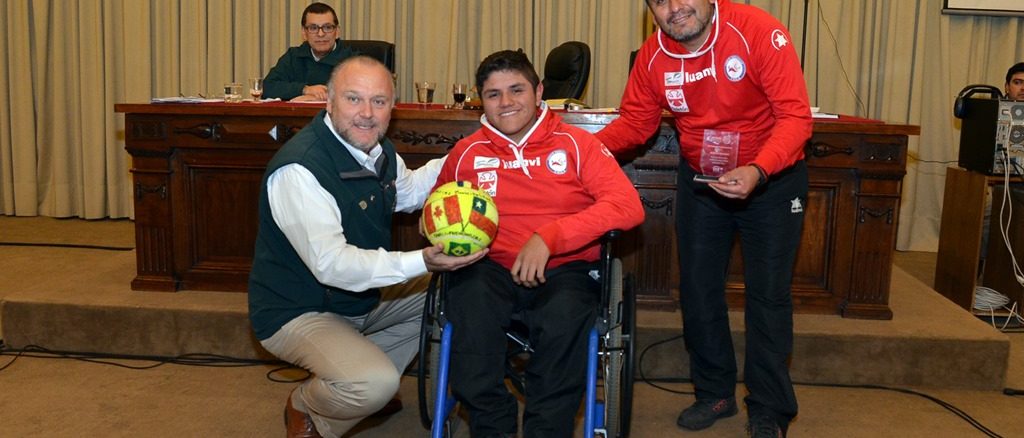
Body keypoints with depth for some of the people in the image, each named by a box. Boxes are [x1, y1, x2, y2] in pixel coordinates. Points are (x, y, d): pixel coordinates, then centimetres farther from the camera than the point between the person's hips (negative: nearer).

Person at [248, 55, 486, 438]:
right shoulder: (298, 168, -28)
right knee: (375, 384, -32)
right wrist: (420, 263, -43)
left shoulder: (376, 149, 0)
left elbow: (407, 191, 22)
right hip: (299, 311, -9)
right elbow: (330, 263, -36)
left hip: (362, 297, 9)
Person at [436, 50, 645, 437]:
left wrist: (548, 237, -17)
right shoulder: (466, 152, 13)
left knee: (565, 316, -35)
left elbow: (629, 207, -7)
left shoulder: (575, 144, 5)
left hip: (563, 268, -1)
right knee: (468, 302, -33)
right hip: (491, 267, 2)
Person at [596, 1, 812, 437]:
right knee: (698, 290, 10)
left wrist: (757, 172, -43)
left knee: (768, 294, 3)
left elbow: (795, 115, -28)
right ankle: (714, 392, 30)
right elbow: (634, 121, -3)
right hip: (699, 180, 4)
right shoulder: (652, 55, -11)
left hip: (771, 179, -4)